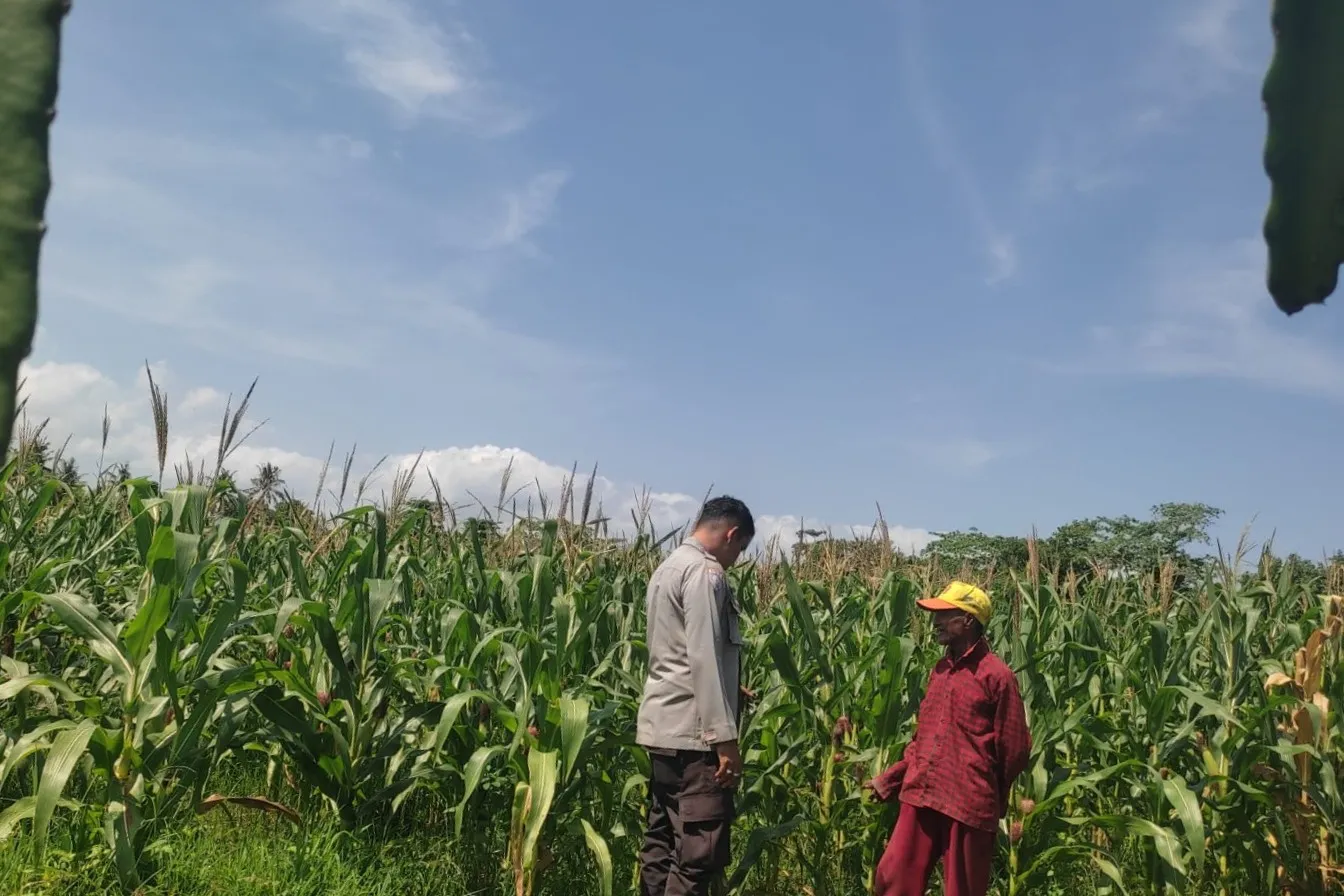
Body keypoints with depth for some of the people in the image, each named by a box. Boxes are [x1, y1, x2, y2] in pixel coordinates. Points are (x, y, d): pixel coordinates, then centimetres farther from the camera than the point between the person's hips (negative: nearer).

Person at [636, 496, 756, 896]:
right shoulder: (704, 572, -13)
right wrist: (725, 738, -19)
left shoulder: (668, 567, 17)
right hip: (694, 733, -10)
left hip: (663, 728, 10)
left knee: (662, 842, 13)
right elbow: (704, 660, -20)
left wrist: (730, 690, 31)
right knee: (700, 853, -6)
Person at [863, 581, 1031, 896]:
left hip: (968, 804, -6)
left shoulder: (997, 675, -10)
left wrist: (991, 798, 5)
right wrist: (890, 777, 11)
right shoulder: (940, 670, 11)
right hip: (921, 797, 6)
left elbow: (1014, 748, -5)